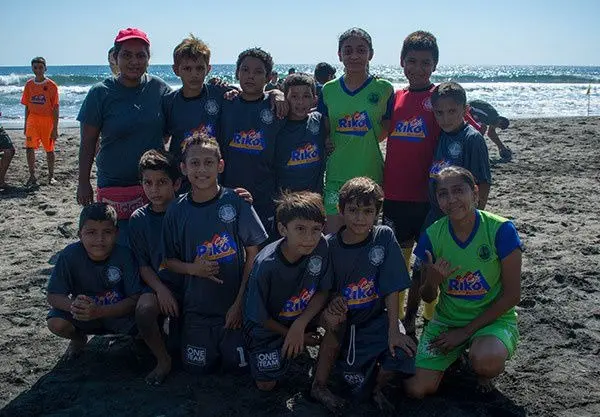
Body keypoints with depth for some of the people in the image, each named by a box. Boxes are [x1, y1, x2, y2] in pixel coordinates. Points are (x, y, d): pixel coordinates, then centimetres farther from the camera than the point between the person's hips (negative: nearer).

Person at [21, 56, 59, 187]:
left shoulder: (51, 85, -4)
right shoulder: (29, 84, 6)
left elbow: (55, 109, -4)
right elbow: (27, 106, 12)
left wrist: (55, 128, -8)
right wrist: (26, 125, 11)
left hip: (48, 120, -2)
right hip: (32, 120, 2)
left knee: (49, 149, 7)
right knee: (29, 148, -11)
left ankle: (51, 176, 21)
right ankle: (32, 177, -3)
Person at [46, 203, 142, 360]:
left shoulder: (124, 255, -24)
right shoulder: (70, 255, -21)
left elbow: (135, 298, -24)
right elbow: (53, 295, -16)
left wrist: (99, 311, -38)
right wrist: (73, 305, -40)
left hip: (118, 312, -1)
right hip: (83, 312, 2)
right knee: (56, 323, -27)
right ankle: (78, 338, 12)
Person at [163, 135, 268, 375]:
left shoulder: (236, 202, -10)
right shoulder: (177, 211, -4)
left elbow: (253, 254, -7)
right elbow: (169, 260, 5)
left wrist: (240, 302, -11)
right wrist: (193, 268, -17)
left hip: (235, 306, -2)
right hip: (197, 307, 2)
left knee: (238, 365, 0)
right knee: (199, 368, 5)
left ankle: (231, 345, 31)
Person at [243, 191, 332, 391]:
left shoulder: (321, 246, -25)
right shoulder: (265, 266, -34)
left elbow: (323, 291, -13)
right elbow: (260, 317, -20)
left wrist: (299, 326, -26)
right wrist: (291, 335, -10)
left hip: (302, 317, 4)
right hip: (268, 327, -4)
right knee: (266, 385, 2)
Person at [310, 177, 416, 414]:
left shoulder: (384, 237, -11)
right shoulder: (329, 245, -9)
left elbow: (391, 288, -11)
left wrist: (393, 330, -17)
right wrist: (332, 302, -23)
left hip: (376, 318, 0)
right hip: (343, 319, 1)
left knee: (404, 352, -26)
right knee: (334, 319, -33)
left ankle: (377, 387, 9)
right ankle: (319, 385, -10)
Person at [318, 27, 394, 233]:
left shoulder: (384, 89, 1)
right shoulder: (329, 90, 5)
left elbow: (388, 129, 7)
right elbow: (324, 132, 12)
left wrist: (363, 142, -1)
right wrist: (328, 145, -4)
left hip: (370, 174, -1)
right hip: (336, 175, 1)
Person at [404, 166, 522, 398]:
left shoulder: (501, 230, -17)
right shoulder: (432, 237, -8)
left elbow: (512, 295, -13)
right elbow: (428, 297, 2)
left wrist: (466, 331, -14)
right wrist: (432, 282, -23)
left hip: (493, 319, -3)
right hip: (447, 320, 3)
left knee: (485, 362, -36)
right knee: (417, 390, -11)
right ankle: (455, 355, 19)